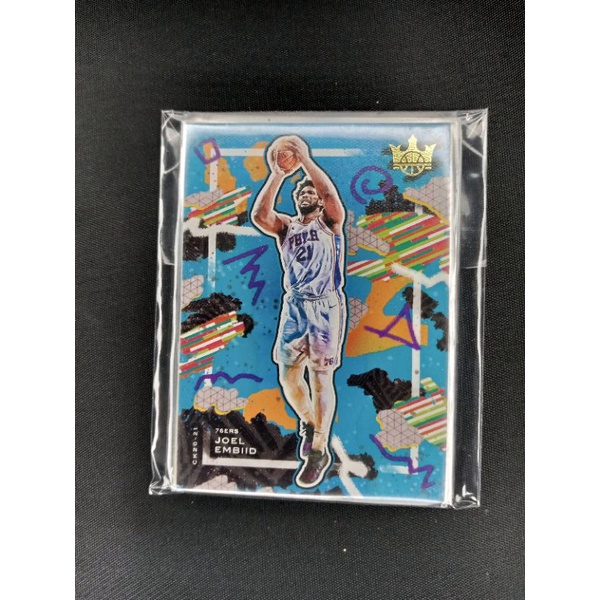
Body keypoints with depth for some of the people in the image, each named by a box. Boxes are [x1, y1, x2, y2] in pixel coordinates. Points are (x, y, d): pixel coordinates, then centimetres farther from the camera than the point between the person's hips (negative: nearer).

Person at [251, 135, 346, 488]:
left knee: (320, 377, -4)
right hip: (293, 306, 4)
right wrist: (277, 175, -16)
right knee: (288, 377, 7)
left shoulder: (330, 222, 6)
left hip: (325, 306, -4)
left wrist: (306, 160, -20)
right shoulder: (285, 226, 13)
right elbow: (259, 214, -9)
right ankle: (308, 423, 35)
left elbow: (331, 194, -16)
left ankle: (319, 452, 9)